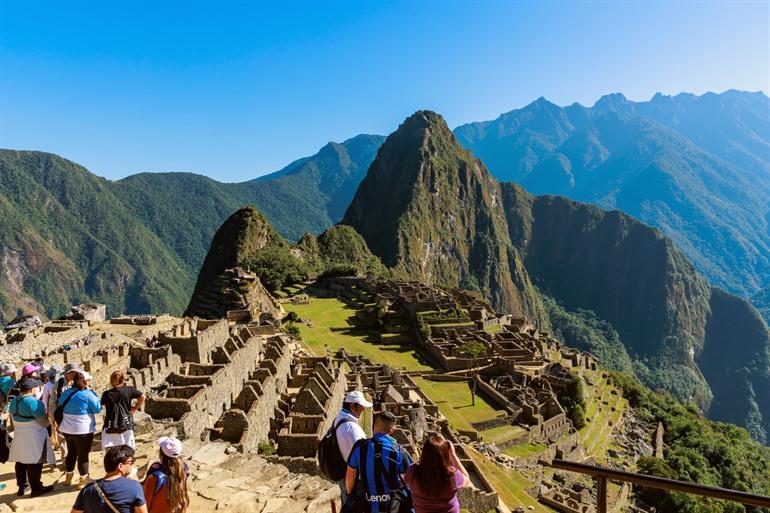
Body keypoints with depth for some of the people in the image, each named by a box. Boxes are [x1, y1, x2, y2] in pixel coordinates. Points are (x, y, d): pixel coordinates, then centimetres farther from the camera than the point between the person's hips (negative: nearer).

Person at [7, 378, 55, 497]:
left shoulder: (14, 401, 3)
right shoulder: (34, 402, -22)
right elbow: (44, 422, -19)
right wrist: (47, 419, 3)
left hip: (19, 436, 8)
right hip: (34, 437, -8)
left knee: (21, 462, 16)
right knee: (34, 463, 2)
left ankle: (22, 487, 27)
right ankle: (36, 489, 11)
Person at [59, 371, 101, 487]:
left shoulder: (66, 393, 4)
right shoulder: (87, 394, -18)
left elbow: (60, 405, 15)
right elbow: (97, 408, -13)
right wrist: (92, 392, -6)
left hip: (67, 429, 7)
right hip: (83, 430, -7)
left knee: (71, 453, 22)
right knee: (83, 455, 5)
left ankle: (69, 477, 35)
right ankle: (83, 479, 14)